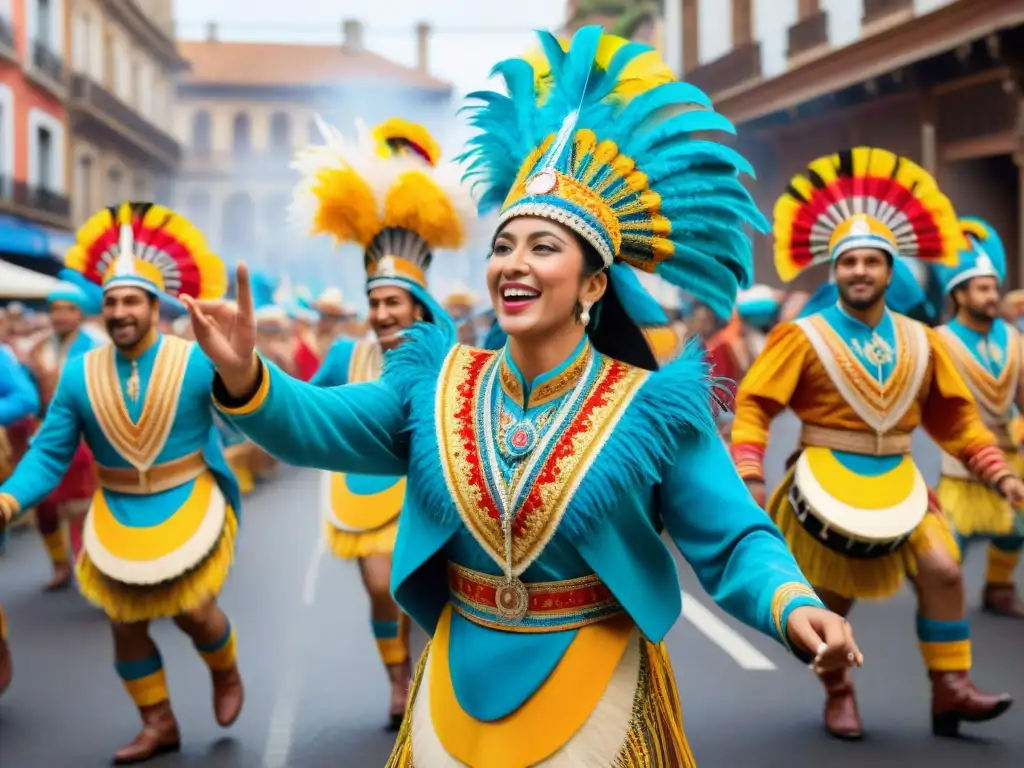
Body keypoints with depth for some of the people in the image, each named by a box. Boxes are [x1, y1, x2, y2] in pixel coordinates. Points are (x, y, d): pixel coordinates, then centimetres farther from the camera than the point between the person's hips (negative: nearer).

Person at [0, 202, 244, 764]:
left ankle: (226, 674, 36)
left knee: (192, 609, 0)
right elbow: (49, 453, -8)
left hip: (187, 509, -3)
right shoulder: (79, 374, -7)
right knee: (125, 622, 10)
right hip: (117, 517, 3)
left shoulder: (197, 360, -13)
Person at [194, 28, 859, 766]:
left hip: (596, 700, -3)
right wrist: (245, 376, -31)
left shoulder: (649, 406, -13)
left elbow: (732, 544, -15)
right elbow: (318, 425, -11)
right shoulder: (436, 383, -3)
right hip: (457, 691, 3)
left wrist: (794, 605, -35)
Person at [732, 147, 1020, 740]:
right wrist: (749, 473, -23)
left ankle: (951, 689, 1)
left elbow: (956, 415, 11)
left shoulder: (920, 342, 4)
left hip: (898, 480, 3)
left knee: (943, 570, -11)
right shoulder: (803, 337, -9)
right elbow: (755, 403, -11)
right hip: (828, 480, -3)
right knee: (832, 598, 4)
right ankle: (839, 695, 25)